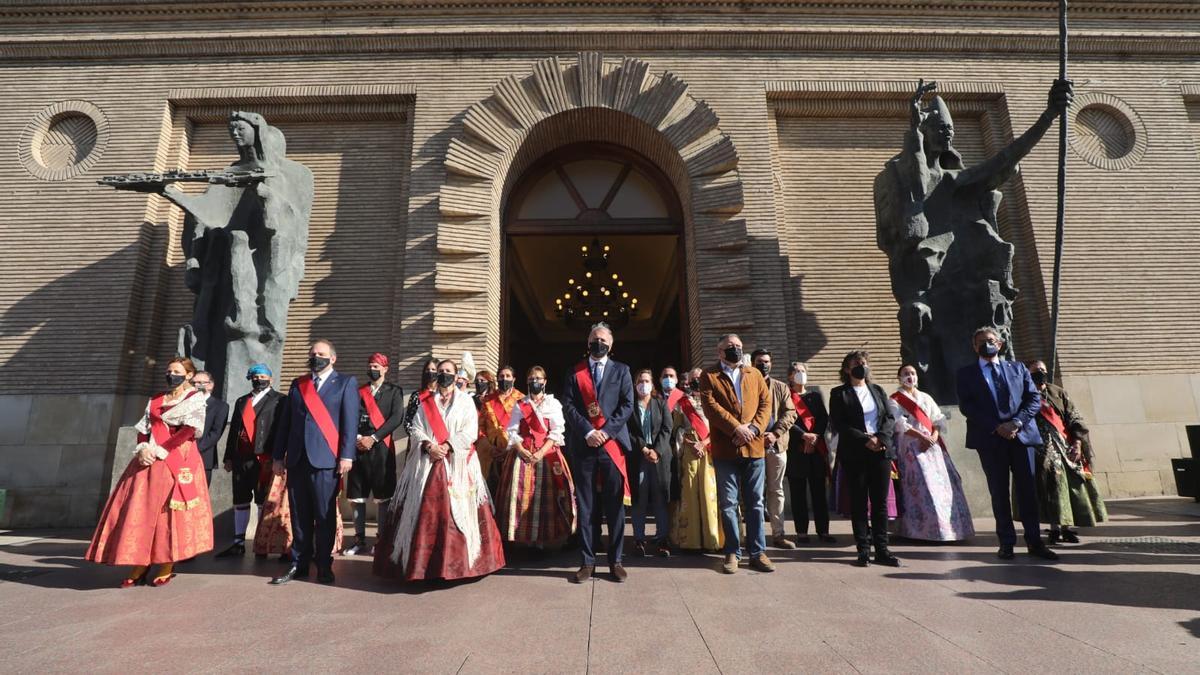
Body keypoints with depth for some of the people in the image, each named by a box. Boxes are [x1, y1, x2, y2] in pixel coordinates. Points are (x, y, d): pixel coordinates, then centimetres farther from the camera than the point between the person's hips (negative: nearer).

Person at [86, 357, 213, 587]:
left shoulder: (195, 399, 1)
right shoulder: (155, 400, 19)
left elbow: (188, 431, -10)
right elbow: (143, 429, 13)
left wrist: (160, 451, -15)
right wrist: (142, 448, -6)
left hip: (178, 461, -5)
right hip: (149, 459, 6)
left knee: (170, 511, -5)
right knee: (141, 510, 0)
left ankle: (167, 568, 2)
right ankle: (140, 567, 7)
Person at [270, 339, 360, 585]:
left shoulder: (346, 383, 3)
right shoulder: (297, 384, 16)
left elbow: (350, 421, -5)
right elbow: (285, 421, 15)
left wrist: (346, 455, -12)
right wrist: (279, 456, 10)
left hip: (325, 459, -4)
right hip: (296, 458, 4)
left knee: (325, 516, 2)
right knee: (299, 516, 11)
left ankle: (324, 566, 14)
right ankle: (299, 564, 22)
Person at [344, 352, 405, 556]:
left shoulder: (394, 391, 6)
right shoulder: (359, 392, 16)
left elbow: (396, 417, -6)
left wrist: (373, 438, -13)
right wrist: (355, 438, -9)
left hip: (381, 448, -4)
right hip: (358, 448, 4)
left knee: (382, 497, 0)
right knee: (357, 497, 6)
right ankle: (360, 540, 16)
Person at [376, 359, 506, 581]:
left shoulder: (465, 400, 7)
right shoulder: (425, 401, 15)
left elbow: (470, 431, -3)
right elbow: (415, 429, 6)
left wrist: (447, 446, -14)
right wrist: (429, 446, -12)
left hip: (457, 463, -2)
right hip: (427, 462, 2)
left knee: (457, 511, -5)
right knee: (425, 511, 0)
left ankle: (457, 561, 3)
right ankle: (422, 559, 9)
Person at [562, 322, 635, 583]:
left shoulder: (621, 370, 10)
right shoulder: (575, 372, 11)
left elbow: (627, 405, 1)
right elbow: (568, 406, 2)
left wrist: (605, 431, -11)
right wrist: (587, 431, -12)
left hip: (612, 444, 0)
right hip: (583, 445, 1)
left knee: (615, 505, 4)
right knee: (585, 507, 5)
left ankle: (615, 560, 14)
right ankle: (587, 561, 13)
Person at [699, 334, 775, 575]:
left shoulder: (754, 374, 15)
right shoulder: (709, 376, 4)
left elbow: (766, 402, 7)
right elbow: (711, 406, -8)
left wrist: (754, 428, -10)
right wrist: (736, 428, -16)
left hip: (754, 447, 3)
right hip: (725, 449, -3)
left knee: (755, 503, 8)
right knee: (728, 504, 4)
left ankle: (757, 552, 17)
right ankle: (732, 553, 15)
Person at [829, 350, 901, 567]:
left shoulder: (878, 390, 16)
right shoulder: (839, 393, 3)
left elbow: (890, 417, 8)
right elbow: (838, 424, -6)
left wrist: (880, 438, -10)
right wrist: (865, 440, -15)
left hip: (881, 451, 3)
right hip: (854, 454, -3)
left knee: (880, 502, 5)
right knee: (858, 502, 2)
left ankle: (881, 550, 11)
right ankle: (863, 551, 8)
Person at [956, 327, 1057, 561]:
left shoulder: (1018, 368, 15)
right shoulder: (967, 374, 7)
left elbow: (1035, 398, 6)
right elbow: (966, 406, -3)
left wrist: (1017, 422, -10)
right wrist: (996, 427, -13)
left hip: (1021, 434, 2)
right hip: (990, 439, -2)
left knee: (1027, 489, 4)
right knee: (999, 492, 4)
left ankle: (1034, 542, 13)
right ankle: (1006, 543, 12)